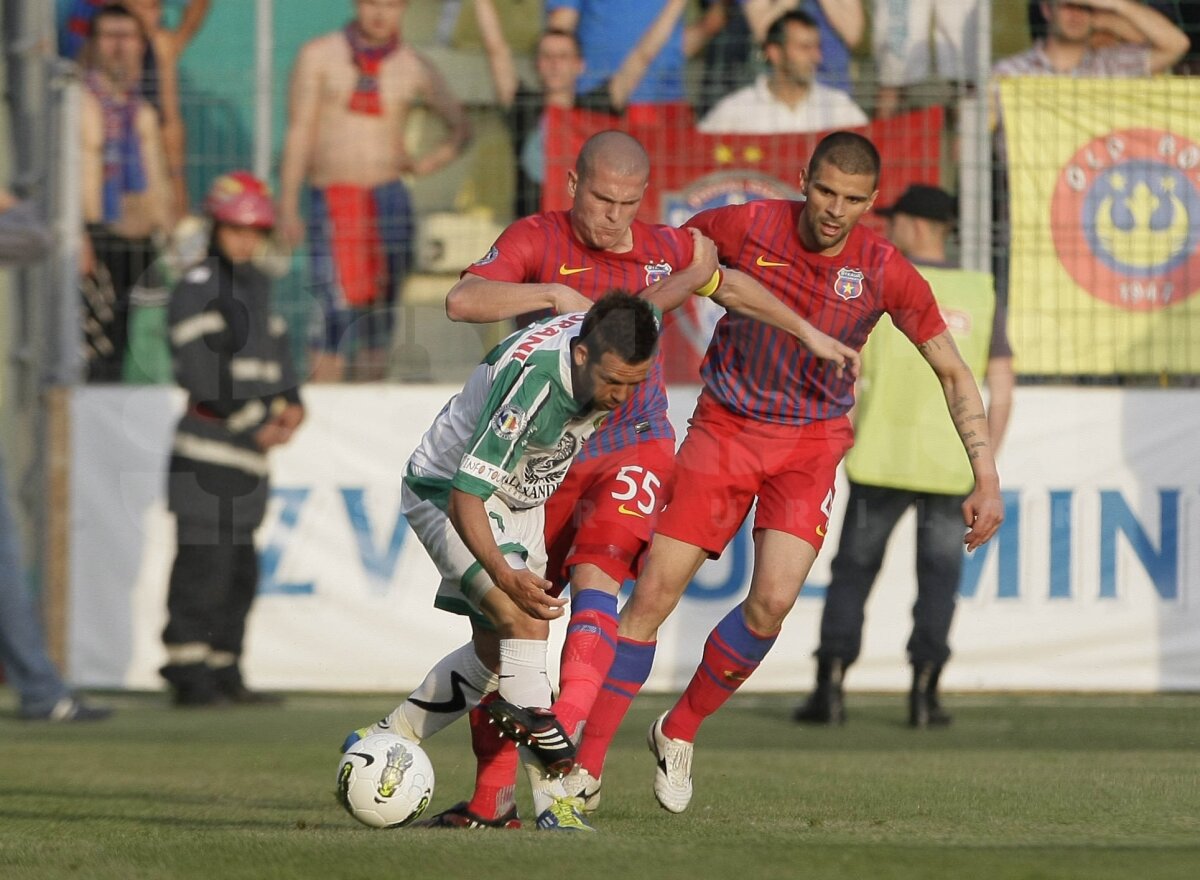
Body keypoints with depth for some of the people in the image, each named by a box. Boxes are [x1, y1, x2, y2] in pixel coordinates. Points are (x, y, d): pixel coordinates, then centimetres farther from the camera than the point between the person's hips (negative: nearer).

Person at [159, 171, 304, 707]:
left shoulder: (255, 285, 19)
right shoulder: (197, 289, -9)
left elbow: (276, 349, 21)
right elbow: (202, 373, -16)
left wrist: (290, 402, 1)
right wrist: (255, 426, -15)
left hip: (251, 451, 9)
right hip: (209, 446, -9)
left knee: (240, 570, 12)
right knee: (203, 564, -11)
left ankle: (224, 673, 18)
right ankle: (189, 675, -9)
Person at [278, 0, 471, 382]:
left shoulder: (415, 68, 10)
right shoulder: (318, 56, 6)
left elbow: (460, 128, 21)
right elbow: (299, 133, 3)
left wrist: (429, 162, 2)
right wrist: (288, 207, -4)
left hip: (389, 198, 2)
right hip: (331, 202, -2)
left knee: (380, 312, 1)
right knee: (337, 304, -15)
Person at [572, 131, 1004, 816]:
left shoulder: (886, 273, -12)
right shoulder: (746, 227, -14)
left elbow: (954, 373, -2)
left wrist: (987, 479, -6)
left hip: (811, 443, 0)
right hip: (725, 426, 0)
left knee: (773, 601, -19)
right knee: (654, 595, -8)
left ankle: (679, 733, 7)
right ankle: (585, 767, -2)